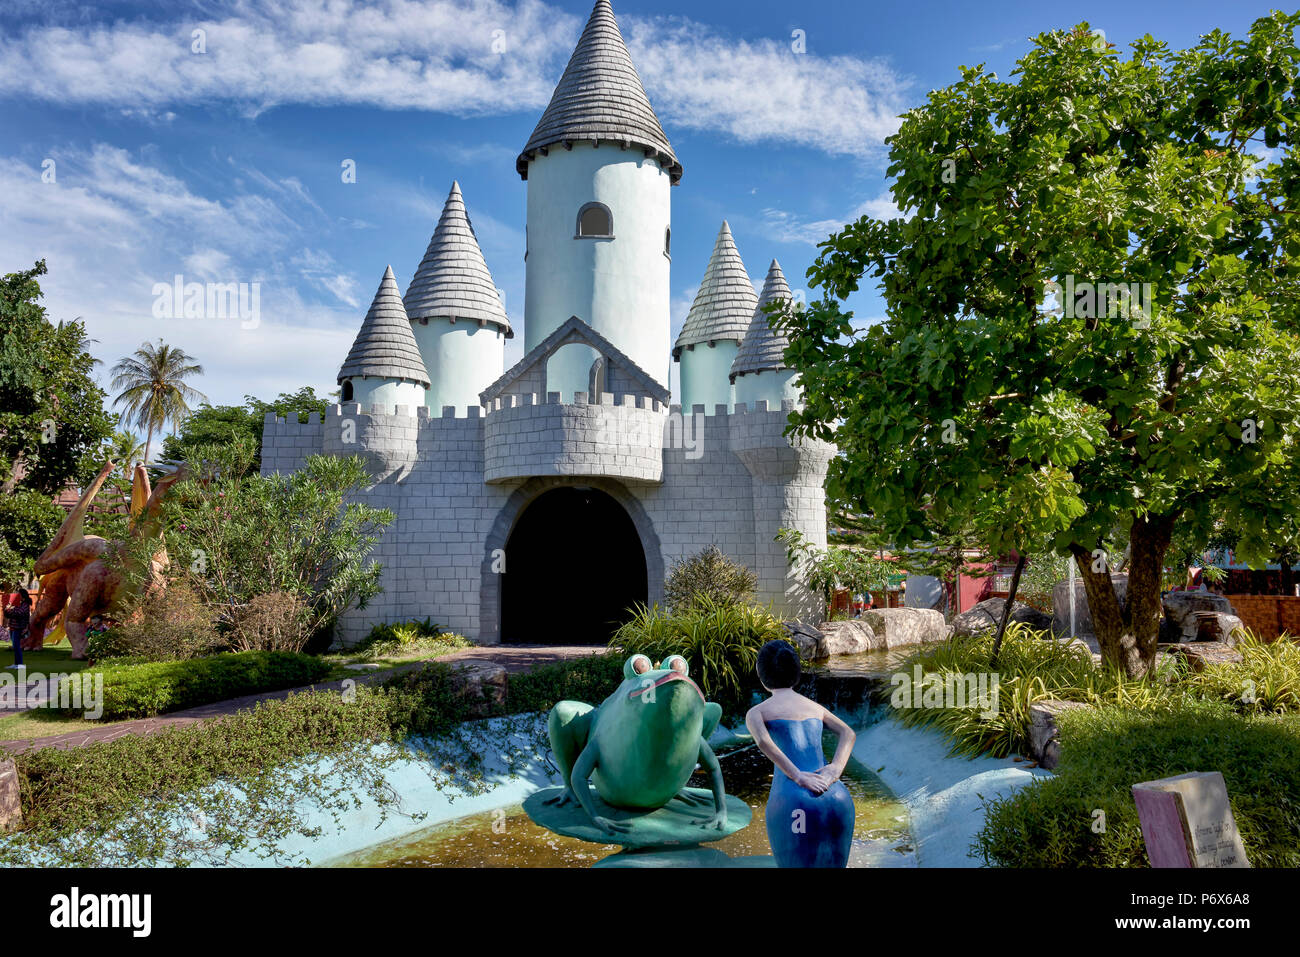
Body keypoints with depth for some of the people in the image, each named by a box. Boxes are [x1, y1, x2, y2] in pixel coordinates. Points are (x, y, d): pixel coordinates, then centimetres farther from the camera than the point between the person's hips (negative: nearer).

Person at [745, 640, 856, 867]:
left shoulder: (755, 712, 11)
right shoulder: (816, 707, 24)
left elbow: (762, 741, -13)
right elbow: (848, 733, 7)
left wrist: (799, 778, -17)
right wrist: (835, 769, -9)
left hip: (791, 804, -4)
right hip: (836, 800, 4)